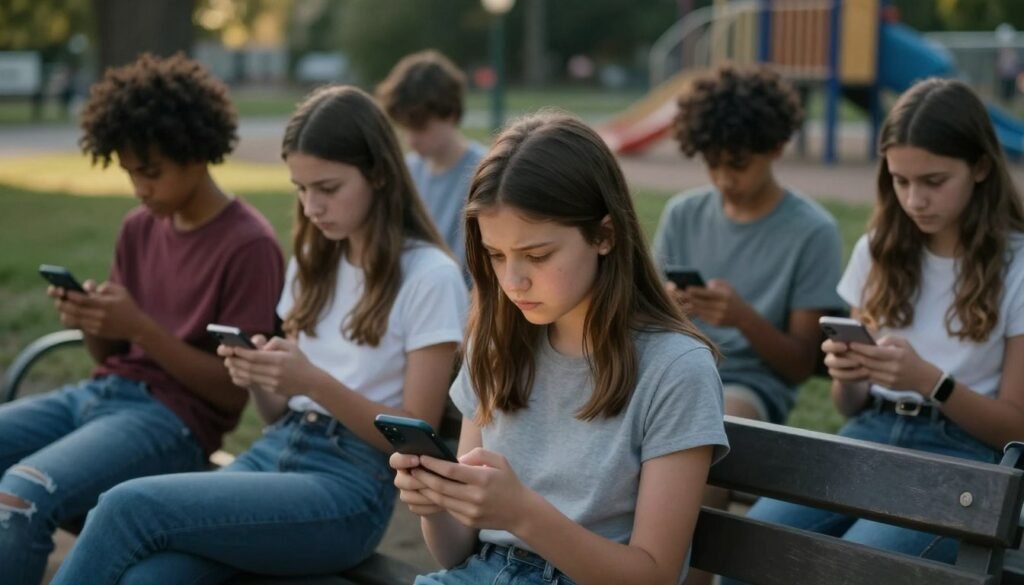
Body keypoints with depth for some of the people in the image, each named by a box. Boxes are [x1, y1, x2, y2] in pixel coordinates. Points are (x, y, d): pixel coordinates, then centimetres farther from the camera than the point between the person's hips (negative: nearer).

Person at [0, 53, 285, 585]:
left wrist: (140, 328, -21)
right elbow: (110, 354, 16)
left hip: (175, 419, -8)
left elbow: (233, 392, -11)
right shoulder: (139, 227, 12)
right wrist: (89, 321, -8)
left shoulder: (249, 245, -11)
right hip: (100, 393, 8)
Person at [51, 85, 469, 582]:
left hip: (350, 486, -5)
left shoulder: (430, 277, -6)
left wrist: (315, 382, -20)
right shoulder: (313, 261, 16)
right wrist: (259, 380, -5)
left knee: (129, 506, -25)